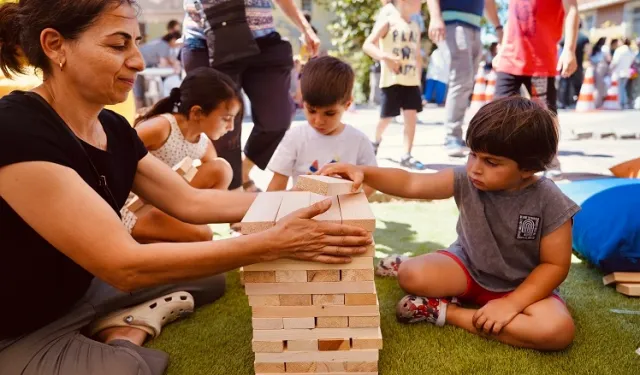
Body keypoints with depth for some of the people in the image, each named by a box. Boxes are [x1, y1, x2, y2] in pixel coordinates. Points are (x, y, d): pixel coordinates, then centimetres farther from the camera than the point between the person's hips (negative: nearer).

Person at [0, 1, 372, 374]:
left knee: (210, 276, 11)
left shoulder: (111, 128, -3)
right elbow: (124, 265, -34)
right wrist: (273, 243, -36)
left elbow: (191, 202, 0)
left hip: (85, 291, 8)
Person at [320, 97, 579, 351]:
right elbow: (410, 184, -18)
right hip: (467, 265, 0)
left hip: (523, 285, 1)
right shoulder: (466, 180, -16)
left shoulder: (550, 203, -21)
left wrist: (512, 303, -25)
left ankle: (446, 311, -22)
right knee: (410, 275, -27)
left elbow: (555, 265, -15)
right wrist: (364, 172, -35)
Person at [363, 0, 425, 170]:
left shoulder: (415, 25, 12)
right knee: (387, 117, 4)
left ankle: (406, 155, -2)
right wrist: (385, 57, -27)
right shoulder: (388, 21, -5)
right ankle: (376, 141, 34)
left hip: (411, 81, 5)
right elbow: (367, 45, -12)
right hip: (392, 80, -4)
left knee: (411, 116, -5)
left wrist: (418, 79, 14)